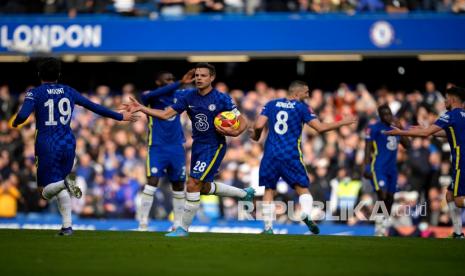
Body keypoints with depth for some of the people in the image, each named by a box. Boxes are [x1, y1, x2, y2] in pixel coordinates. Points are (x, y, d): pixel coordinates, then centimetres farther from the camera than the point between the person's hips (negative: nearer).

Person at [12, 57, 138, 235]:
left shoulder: (35, 93, -3)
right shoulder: (68, 91, 9)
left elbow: (23, 115, -19)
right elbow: (94, 107, 13)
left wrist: (15, 123, 5)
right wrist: (120, 116, 23)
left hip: (47, 146, -4)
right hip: (68, 144, 4)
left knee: (46, 191, 4)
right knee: (61, 188, 19)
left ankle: (64, 183, -27)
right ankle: (67, 226, 7)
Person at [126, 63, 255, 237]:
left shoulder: (222, 99, -15)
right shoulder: (189, 96, 0)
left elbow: (243, 122, -8)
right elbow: (166, 114, 2)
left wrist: (234, 132, -29)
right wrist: (141, 109, -7)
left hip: (214, 147, -7)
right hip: (198, 146, 7)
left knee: (193, 185, -14)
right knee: (205, 187, 18)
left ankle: (184, 228, -1)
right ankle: (245, 193, 38)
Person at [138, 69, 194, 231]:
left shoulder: (179, 95, 8)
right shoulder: (149, 97, -8)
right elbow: (158, 94, -28)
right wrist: (180, 83, -39)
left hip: (177, 148, 5)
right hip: (157, 148, -5)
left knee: (179, 185, 9)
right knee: (152, 181, -15)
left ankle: (178, 224, 19)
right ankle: (143, 223, -10)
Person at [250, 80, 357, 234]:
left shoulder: (271, 104, 10)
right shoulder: (301, 107, 3)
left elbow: (259, 126, 1)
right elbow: (320, 128, -2)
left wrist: (256, 136, 23)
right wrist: (342, 123, 10)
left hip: (271, 154, 2)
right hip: (291, 155, -2)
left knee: (269, 190, 14)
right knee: (303, 188, 4)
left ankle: (268, 228, 7)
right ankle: (306, 214, -25)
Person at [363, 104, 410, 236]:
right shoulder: (374, 128, -5)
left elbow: (407, 145, 10)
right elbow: (368, 148, -8)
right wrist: (367, 167, -16)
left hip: (392, 169, 7)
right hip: (378, 168, -7)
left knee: (390, 199, 6)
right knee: (382, 196, -18)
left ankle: (384, 229, 14)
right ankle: (378, 231, -11)